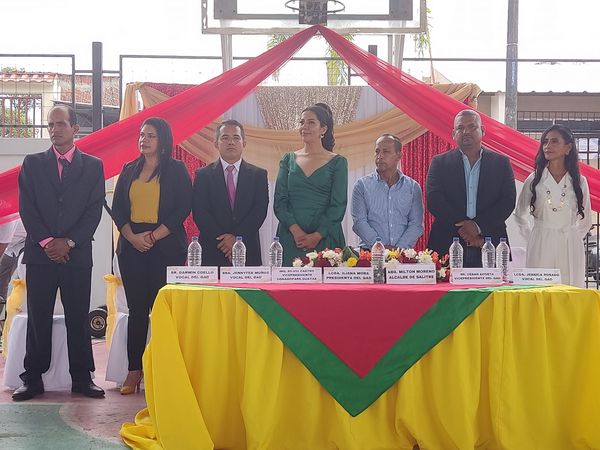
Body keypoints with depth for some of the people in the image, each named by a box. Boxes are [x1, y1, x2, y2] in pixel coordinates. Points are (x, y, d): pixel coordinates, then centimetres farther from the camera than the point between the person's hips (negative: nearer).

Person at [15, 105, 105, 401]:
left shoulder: (93, 166, 8)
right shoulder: (32, 164, 9)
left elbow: (94, 210, 1)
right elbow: (26, 207, 2)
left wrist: (68, 242, -9)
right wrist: (46, 242, -9)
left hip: (77, 253, 0)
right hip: (40, 253, 1)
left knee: (78, 319, 3)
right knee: (38, 319, 3)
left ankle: (82, 379, 10)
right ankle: (33, 379, 10)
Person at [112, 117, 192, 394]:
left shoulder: (176, 170, 3)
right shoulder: (129, 171, 14)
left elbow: (183, 208, -5)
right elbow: (117, 208, 10)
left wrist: (154, 236, -12)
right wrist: (133, 237, -7)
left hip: (166, 247, -3)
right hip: (132, 246, 3)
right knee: (136, 309, 3)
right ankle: (134, 371, 8)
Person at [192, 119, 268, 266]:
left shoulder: (258, 175, 8)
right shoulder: (203, 175, 6)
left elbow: (260, 211, -1)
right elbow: (200, 213, -2)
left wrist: (237, 238, -13)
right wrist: (222, 240, -13)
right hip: (212, 253, 0)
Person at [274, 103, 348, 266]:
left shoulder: (338, 162, 4)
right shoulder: (288, 159, 12)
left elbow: (338, 205, -3)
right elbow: (279, 201, 4)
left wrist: (317, 235, -15)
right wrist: (295, 230, -12)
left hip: (326, 238, -2)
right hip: (290, 238, 2)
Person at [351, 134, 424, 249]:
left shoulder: (413, 187, 12)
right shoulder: (362, 185, 9)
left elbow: (416, 224, 6)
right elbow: (359, 222, 1)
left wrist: (399, 248, -9)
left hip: (402, 253, 1)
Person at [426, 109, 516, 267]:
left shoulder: (501, 162, 10)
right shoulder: (439, 163, 8)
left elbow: (508, 201, 1)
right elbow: (434, 201, -3)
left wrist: (478, 227, -10)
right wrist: (462, 226, -11)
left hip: (490, 247, 1)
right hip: (448, 246, 0)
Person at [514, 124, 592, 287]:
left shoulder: (579, 182, 6)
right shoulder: (534, 180, 4)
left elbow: (586, 221, 18)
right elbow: (519, 215, 16)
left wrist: (572, 239, 10)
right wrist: (532, 239, 9)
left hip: (571, 250, 1)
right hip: (540, 249, -1)